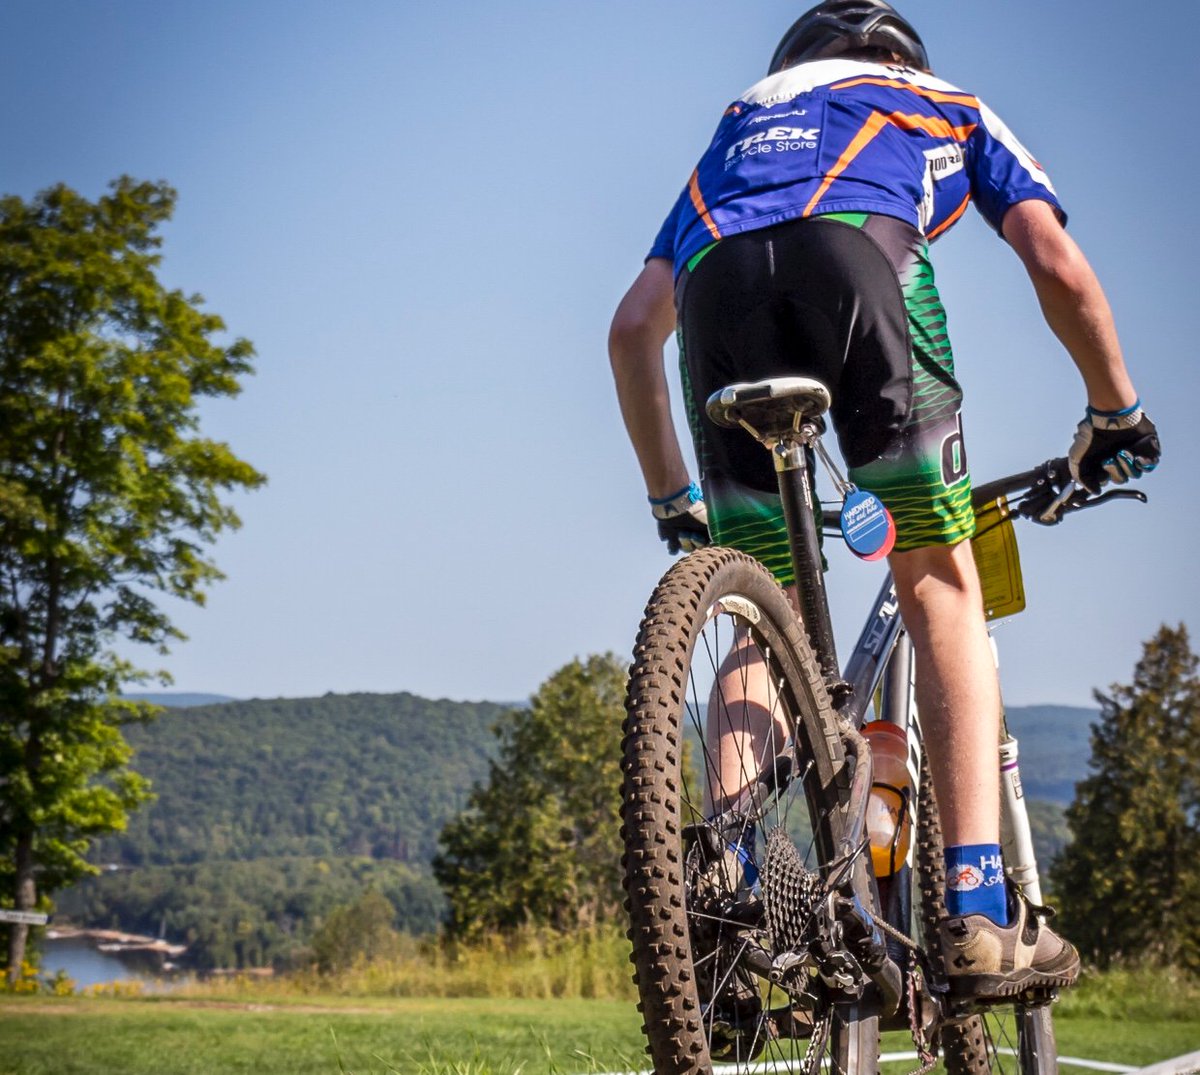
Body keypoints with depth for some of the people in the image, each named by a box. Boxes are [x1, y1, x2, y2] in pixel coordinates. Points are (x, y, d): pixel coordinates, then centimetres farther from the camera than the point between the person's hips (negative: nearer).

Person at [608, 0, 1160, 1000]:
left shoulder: (738, 121, 43)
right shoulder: (946, 104, 37)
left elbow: (633, 328, 35)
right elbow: (1060, 267, 22)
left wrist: (670, 496, 43)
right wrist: (1115, 411, 37)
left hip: (718, 280, 3)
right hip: (860, 251, -2)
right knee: (940, 587, 5)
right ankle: (980, 913, -5)